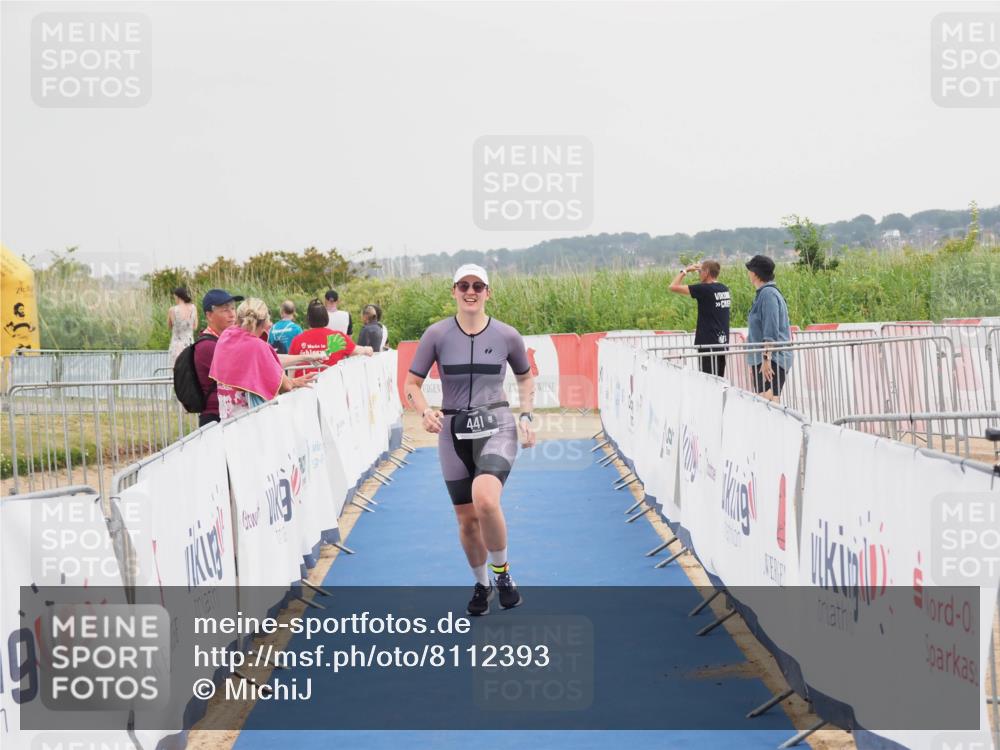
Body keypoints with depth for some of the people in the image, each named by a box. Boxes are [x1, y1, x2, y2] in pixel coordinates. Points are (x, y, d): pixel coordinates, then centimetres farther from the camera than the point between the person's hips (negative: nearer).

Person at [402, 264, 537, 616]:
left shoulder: (507, 336, -1)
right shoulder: (437, 334, -3)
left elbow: (525, 377, 16)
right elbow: (411, 384, 2)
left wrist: (527, 416, 3)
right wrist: (425, 412, -17)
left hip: (496, 428, -2)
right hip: (454, 432, 2)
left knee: (485, 501, -28)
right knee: (467, 520, 7)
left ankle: (502, 573, -5)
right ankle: (482, 584, 33)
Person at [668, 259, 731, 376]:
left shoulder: (704, 289, -14)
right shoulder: (725, 289, 7)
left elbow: (673, 287, -13)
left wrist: (685, 271, -1)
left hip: (708, 344, -7)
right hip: (722, 343, 7)